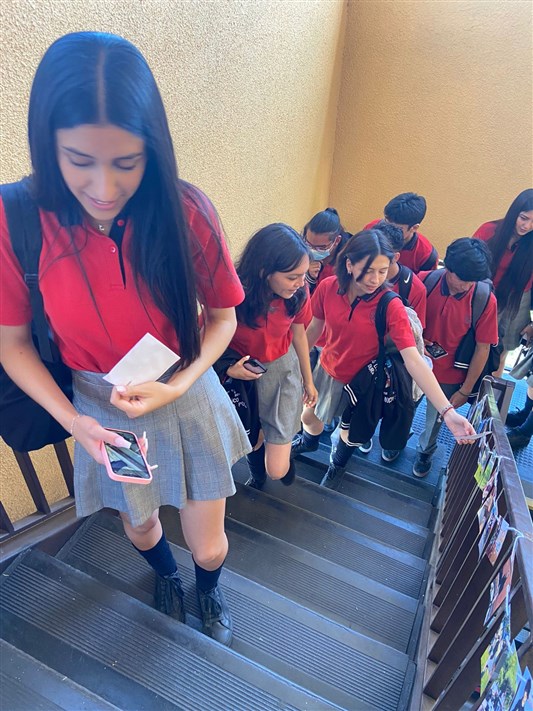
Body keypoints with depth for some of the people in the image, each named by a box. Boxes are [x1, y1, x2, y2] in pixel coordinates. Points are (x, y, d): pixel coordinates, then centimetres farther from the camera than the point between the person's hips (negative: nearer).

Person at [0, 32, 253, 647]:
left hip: (187, 402, 0)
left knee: (208, 547, 15)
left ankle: (208, 590, 57)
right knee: (140, 530, 28)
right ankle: (165, 575, 69)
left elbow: (223, 316, -9)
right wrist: (71, 419, -20)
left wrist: (174, 387, -22)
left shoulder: (185, 212, -20)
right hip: (101, 412, 1)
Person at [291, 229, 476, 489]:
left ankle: (337, 464, 60)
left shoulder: (391, 306, -30)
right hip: (325, 369, 2)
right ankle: (309, 442, 64)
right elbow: (315, 327, -4)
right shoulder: (327, 287, -22)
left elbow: (414, 360, -36)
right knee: (309, 416, 26)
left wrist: (447, 411, -44)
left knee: (350, 433, 23)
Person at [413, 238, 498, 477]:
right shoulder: (424, 281, -20)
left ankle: (425, 451, 53)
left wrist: (465, 390, -7)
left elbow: (482, 348, -12)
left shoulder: (486, 301, -22)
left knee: (435, 419, 22)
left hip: (448, 376, 0)